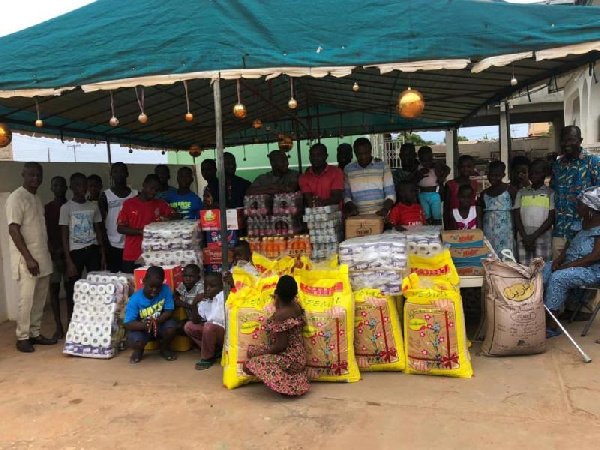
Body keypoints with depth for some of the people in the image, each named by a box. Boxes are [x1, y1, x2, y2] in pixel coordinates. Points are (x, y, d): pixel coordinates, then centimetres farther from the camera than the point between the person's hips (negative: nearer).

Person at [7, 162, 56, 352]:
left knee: (40, 299, 10)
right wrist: (28, 258, -20)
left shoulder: (37, 199, 14)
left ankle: (35, 334, 20)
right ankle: (22, 337, 8)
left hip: (42, 258, 8)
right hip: (26, 259, -8)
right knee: (26, 299, -3)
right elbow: (13, 230, -17)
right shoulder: (16, 198, -10)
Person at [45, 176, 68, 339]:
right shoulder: (47, 208, 3)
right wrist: (55, 253, -10)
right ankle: (58, 326, 8)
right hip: (52, 254, 0)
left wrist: (63, 250, -7)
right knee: (54, 289, 2)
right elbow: (44, 233, -1)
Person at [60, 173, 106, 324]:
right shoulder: (66, 208, -3)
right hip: (75, 251, -3)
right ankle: (71, 321, 13)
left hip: (92, 250, 3)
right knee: (73, 288, 2)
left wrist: (103, 254, 6)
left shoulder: (93, 207, 8)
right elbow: (64, 236, -4)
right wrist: (68, 261, -9)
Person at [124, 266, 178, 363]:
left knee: (171, 326, -30)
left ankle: (165, 349, 5)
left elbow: (169, 311, -15)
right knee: (135, 341, -32)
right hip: (142, 328, -2)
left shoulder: (165, 290, -17)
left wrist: (157, 321, -35)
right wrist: (145, 325, -43)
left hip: (160, 325, 2)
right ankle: (139, 350, 10)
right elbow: (128, 324, -24)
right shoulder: (135, 299, -22)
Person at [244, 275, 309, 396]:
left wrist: (260, 353, -10)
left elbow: (281, 345, -24)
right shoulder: (297, 306, 1)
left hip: (289, 360, -9)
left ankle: (286, 384, -6)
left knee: (249, 364, -16)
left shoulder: (280, 314, -24)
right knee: (251, 350, 19)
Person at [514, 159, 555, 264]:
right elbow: (517, 216, 6)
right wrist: (525, 237, -7)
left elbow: (551, 218, -2)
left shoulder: (550, 193, 5)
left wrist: (534, 236, -11)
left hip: (543, 241, -2)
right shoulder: (521, 192, 12)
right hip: (523, 240, 2)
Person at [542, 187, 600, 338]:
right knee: (543, 271, -8)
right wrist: (560, 259, -3)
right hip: (572, 264, 9)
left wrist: (567, 266, -24)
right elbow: (571, 243, 15)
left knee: (558, 277, -29)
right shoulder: (583, 222, 9)